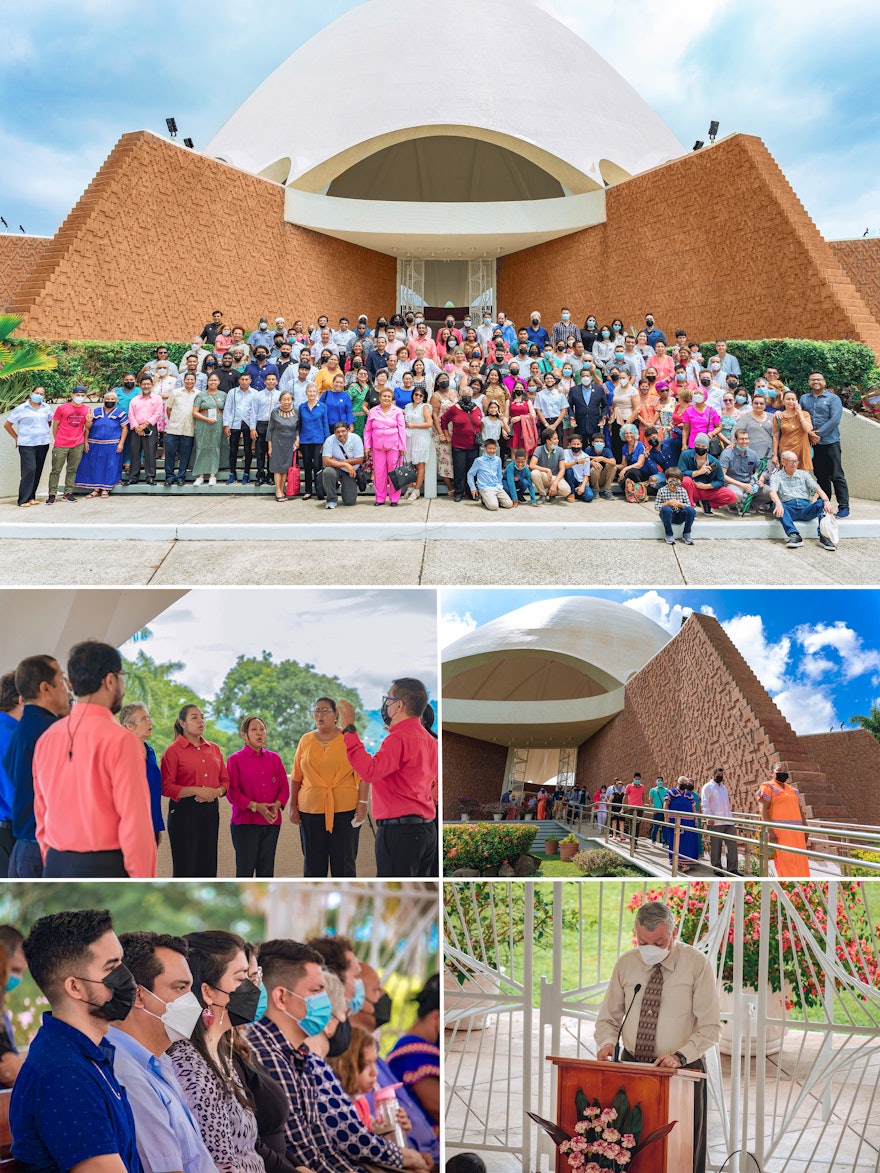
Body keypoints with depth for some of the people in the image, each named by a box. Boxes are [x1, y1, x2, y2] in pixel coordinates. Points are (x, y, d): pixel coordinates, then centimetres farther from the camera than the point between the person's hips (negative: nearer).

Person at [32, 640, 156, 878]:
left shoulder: (46, 738, 8)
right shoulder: (120, 740, -12)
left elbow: (41, 814, 13)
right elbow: (135, 820, -15)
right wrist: (143, 885, -8)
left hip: (56, 868, 7)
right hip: (105, 868, -7)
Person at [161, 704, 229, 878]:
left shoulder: (214, 749, 12)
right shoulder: (173, 751, -6)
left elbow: (225, 780, 14)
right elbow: (166, 787, -12)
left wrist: (217, 792, -7)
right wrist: (197, 790, -17)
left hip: (210, 810, 5)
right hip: (184, 811, -5)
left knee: (207, 866, 9)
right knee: (185, 867, -1)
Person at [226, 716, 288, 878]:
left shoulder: (274, 758, 10)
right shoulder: (235, 759, -2)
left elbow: (284, 787, 10)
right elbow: (232, 791, -8)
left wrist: (277, 805, -9)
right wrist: (255, 806, -18)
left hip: (271, 822, 4)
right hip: (245, 822, -4)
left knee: (266, 869, 8)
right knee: (245, 869, -2)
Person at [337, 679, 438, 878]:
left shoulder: (399, 738, -16)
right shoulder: (427, 739, 14)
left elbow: (369, 771, -29)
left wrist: (349, 729, -23)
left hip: (399, 830, -10)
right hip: (426, 828, 10)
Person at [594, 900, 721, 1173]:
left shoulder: (697, 964, -6)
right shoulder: (625, 963, 4)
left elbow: (710, 1028, -7)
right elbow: (607, 1019, 12)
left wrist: (680, 1056, -22)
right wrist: (607, 1043, -10)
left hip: (680, 1071, -3)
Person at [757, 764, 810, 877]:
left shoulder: (793, 789, 20)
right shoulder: (767, 787, 0)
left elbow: (800, 810, 21)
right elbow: (763, 809, -9)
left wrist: (805, 829, 13)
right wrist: (770, 831, -18)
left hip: (796, 832, 7)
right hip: (779, 831, -7)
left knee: (800, 862, 3)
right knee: (785, 861, -11)